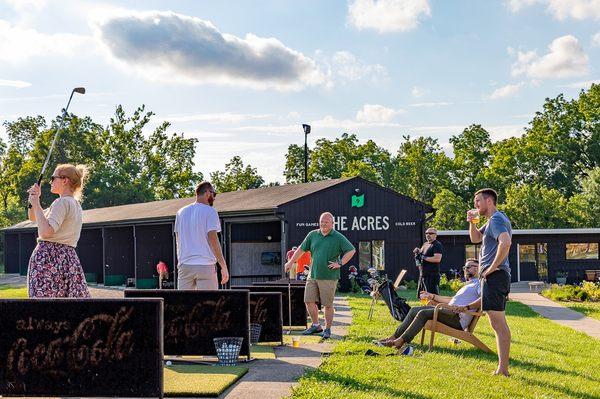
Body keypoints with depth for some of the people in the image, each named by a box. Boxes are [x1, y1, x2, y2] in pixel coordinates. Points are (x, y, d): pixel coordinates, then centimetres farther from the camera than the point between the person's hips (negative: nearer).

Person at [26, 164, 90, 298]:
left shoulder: (62, 202, -9)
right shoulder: (75, 204, 20)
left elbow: (45, 232, -22)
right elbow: (33, 217, 29)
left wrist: (36, 204, -13)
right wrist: (34, 198, 12)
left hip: (48, 256, -9)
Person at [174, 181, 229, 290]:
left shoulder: (181, 212, 14)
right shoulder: (210, 211, -3)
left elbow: (178, 240, 14)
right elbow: (213, 239, -10)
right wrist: (223, 266, -9)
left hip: (184, 265, 5)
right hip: (205, 265, -5)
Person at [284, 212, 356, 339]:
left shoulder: (338, 238, -2)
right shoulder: (312, 235, 9)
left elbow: (351, 250, -5)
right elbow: (302, 249, 17)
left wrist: (340, 263, -11)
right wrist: (291, 262, 18)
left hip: (329, 277, -4)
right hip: (313, 275, 4)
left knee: (327, 304, 0)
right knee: (309, 301, 3)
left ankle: (327, 329, 13)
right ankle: (316, 325, 19)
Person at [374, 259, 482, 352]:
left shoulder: (479, 283, -2)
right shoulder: (468, 284, 31)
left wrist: (466, 307, -33)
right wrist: (432, 296, 37)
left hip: (459, 318, -10)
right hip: (449, 312, 10)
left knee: (423, 313, -26)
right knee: (415, 310, 3)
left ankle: (400, 342, -29)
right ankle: (395, 336, -3)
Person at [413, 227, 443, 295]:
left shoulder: (437, 245, -9)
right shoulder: (425, 244, 18)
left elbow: (437, 259, -22)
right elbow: (421, 256, 27)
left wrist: (424, 257, -17)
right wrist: (417, 252, 4)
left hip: (432, 276, -9)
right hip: (422, 274, 9)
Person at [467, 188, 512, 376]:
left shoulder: (496, 219, -13)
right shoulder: (492, 220, 20)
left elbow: (505, 242, -29)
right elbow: (475, 238, 29)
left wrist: (492, 267, -22)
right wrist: (472, 222, 11)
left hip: (495, 276, -11)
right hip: (494, 276, 11)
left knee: (498, 323, -10)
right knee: (499, 323, 12)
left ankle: (503, 368, -9)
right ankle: (503, 367, 17)